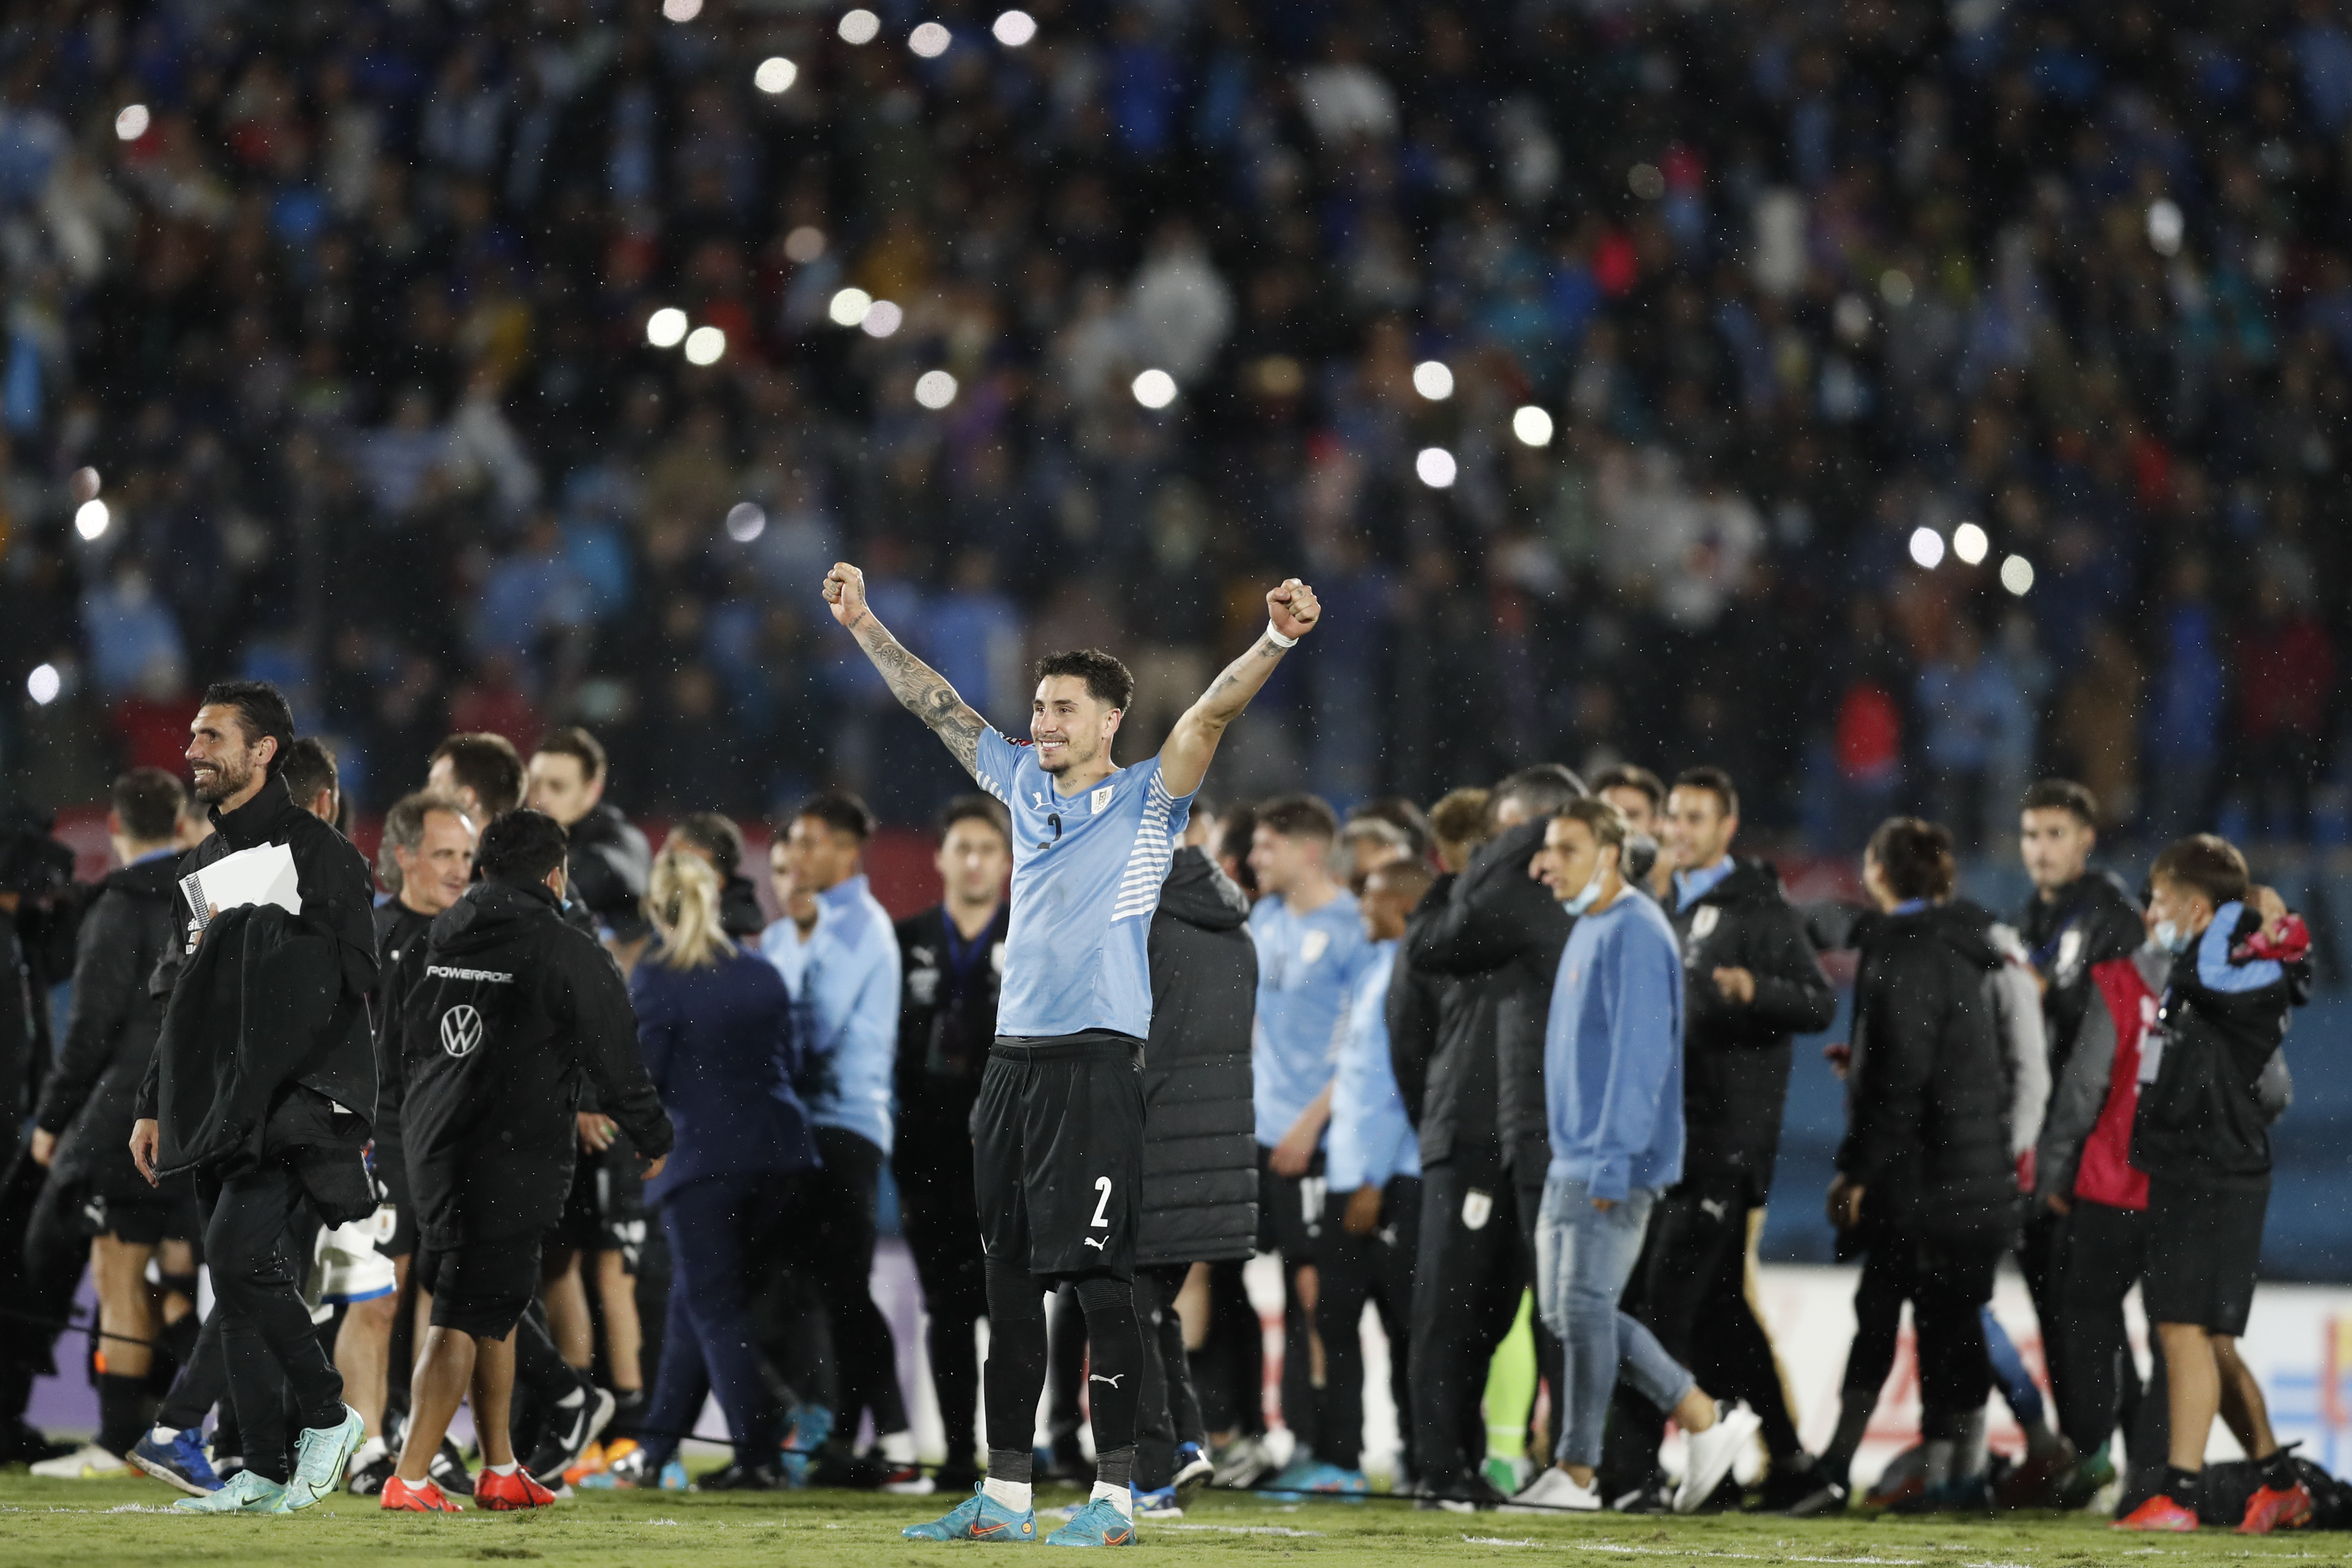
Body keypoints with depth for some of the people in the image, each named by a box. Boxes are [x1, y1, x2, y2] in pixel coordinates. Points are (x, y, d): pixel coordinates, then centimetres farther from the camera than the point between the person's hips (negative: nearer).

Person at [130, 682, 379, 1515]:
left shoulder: (317, 850, -5)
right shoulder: (200, 865, 19)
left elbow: (355, 976, -11)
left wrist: (254, 934, -16)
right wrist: (154, 1106, 20)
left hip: (295, 1101, -8)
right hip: (220, 1104, 8)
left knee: (237, 1255, -20)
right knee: (239, 1279, 5)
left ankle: (329, 1415, -5)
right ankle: (266, 1472, 7)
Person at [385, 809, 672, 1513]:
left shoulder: (437, 940, 11)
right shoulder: (568, 953, -9)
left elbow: (407, 1048, 22)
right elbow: (616, 1060, -2)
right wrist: (653, 1138, 14)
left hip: (434, 1148, 7)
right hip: (513, 1160, -7)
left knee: (492, 1305, 18)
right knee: (468, 1315, -7)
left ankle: (500, 1470, 23)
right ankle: (410, 1478, -13)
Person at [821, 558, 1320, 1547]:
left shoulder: (1145, 801, 0)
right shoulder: (1024, 784, 15)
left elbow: (1209, 715, -15)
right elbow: (935, 705, 24)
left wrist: (1275, 644, -29)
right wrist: (862, 623, 27)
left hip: (1096, 1065, -6)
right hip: (1013, 1059, 6)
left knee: (1100, 1280, -7)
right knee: (1008, 1281, 7)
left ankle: (1114, 1496, -5)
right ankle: (1004, 1496, 11)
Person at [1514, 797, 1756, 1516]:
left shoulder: (1635, 934, -14)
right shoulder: (1586, 930, 17)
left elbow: (1639, 1053, -19)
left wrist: (1613, 1164, -22)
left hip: (1615, 1164, -10)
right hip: (1570, 1161, 10)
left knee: (1584, 1308, -7)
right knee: (1565, 1313, 9)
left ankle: (1575, 1472, 0)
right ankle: (1706, 1420, 15)